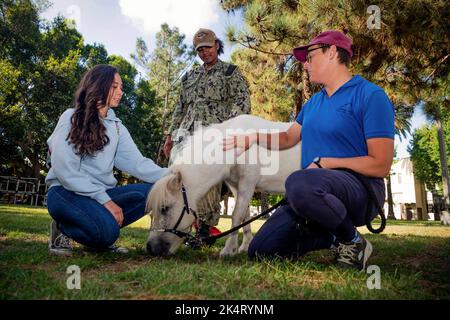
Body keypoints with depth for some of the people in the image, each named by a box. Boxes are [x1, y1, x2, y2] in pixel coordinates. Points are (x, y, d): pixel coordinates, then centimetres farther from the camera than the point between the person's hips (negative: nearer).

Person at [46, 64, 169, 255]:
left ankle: (104, 230, -5)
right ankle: (63, 227, -3)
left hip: (101, 193, 6)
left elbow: (137, 163, -3)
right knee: (106, 230, -33)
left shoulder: (116, 127, 11)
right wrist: (105, 200, -22)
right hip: (67, 191, -5)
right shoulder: (71, 118, -4)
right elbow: (63, 168, -15)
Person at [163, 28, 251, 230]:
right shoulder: (189, 76, 26)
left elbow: (242, 102, 0)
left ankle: (207, 226, -4)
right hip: (185, 135, 5)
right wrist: (170, 135, 18)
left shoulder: (230, 72, 11)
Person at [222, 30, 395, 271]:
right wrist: (254, 138, 8)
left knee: (300, 183, -41)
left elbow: (380, 165, -13)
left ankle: (353, 241, -12)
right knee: (260, 251, -5)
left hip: (359, 189, -7)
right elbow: (288, 138, 24)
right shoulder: (314, 102, 17)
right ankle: (333, 238, 12)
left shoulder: (371, 95, -7)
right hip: (314, 195, 7)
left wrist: (324, 162, -13)